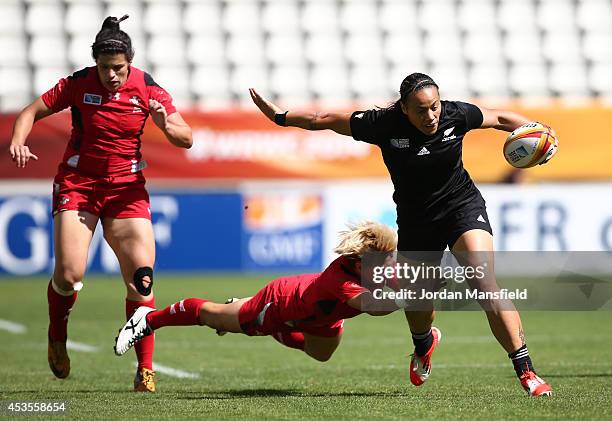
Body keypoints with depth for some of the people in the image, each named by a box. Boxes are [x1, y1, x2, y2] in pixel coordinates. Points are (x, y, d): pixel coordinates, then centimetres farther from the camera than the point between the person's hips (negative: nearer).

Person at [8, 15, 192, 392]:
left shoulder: (148, 88, -5)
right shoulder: (78, 85, -8)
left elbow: (186, 139, -4)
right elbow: (32, 112, 0)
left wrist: (166, 125, -26)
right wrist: (18, 142, -20)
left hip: (127, 188, 1)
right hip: (77, 183, -1)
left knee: (141, 278, -10)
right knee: (69, 274, -15)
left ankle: (145, 369, 0)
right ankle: (57, 340, 15)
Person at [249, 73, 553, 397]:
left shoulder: (455, 115, -17)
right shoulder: (384, 124, -20)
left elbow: (499, 118, 2)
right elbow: (324, 120, -7)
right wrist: (279, 117, -4)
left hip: (463, 207, -2)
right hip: (415, 221, 2)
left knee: (485, 285, -22)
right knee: (417, 301, 12)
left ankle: (525, 371, -18)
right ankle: (423, 344, 52)